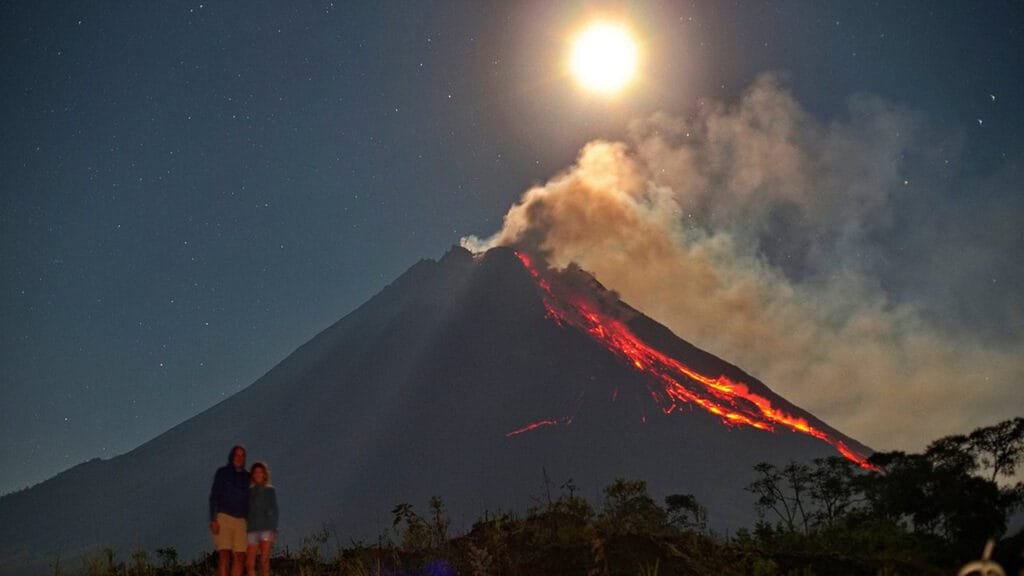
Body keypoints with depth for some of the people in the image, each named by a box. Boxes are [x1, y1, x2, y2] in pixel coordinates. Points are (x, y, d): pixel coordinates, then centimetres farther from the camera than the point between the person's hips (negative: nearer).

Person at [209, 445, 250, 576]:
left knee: (240, 557, -4)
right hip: (223, 518, -5)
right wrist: (213, 520, -15)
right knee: (224, 556, -14)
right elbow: (214, 496, -4)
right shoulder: (222, 472, 2)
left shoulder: (247, 476, 14)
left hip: (240, 521, 5)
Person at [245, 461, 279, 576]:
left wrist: (273, 530, -8)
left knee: (264, 561, -12)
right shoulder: (248, 492, 13)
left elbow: (274, 511, 3)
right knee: (250, 563, -5)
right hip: (252, 529, 3)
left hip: (266, 529, -3)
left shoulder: (270, 490, 7)